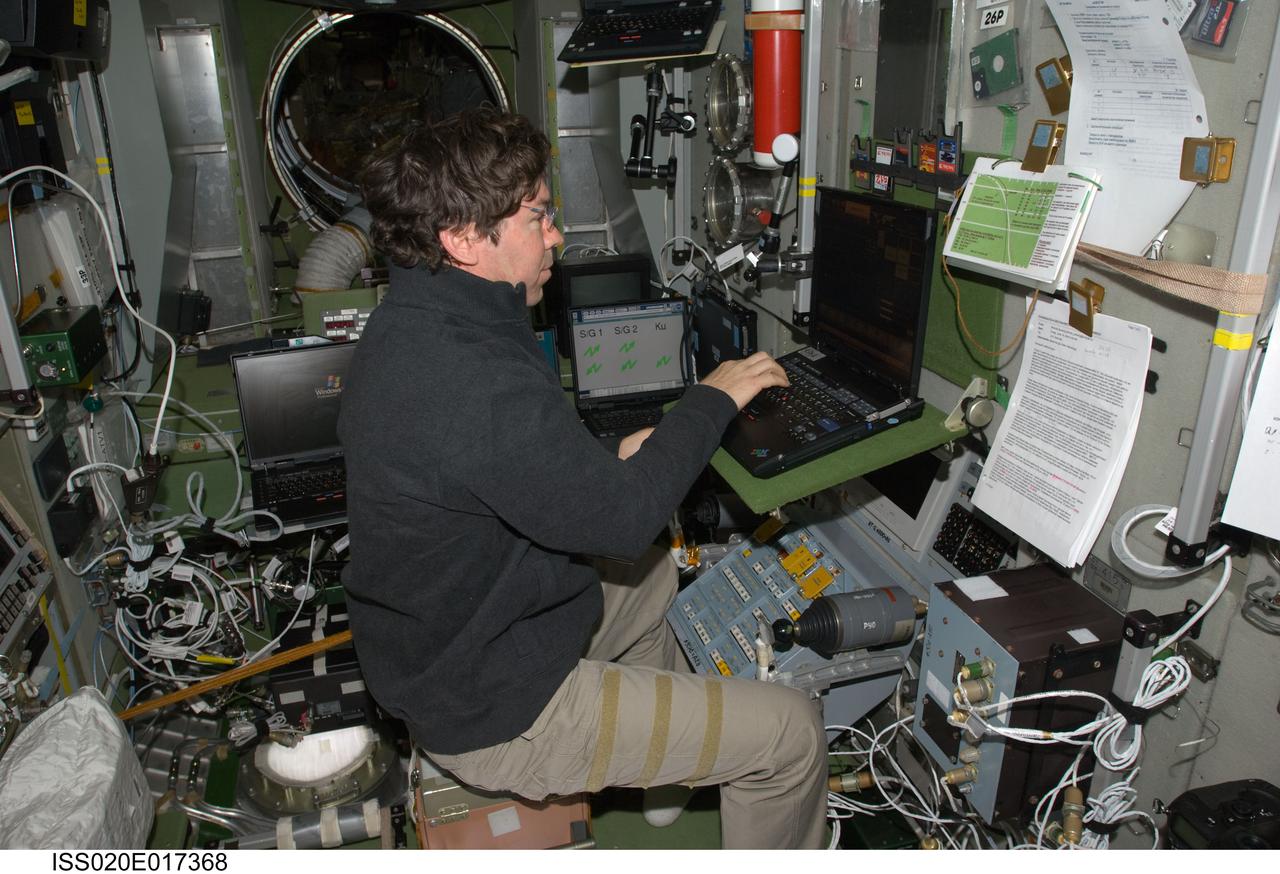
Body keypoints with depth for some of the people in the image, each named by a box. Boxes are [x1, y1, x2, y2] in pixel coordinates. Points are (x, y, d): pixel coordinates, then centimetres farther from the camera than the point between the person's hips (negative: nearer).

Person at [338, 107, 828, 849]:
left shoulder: (414, 324, 0)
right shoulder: (474, 382, -35)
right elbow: (623, 517, -27)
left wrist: (613, 462, 0)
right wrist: (713, 400, -12)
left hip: (447, 645, 10)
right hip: (493, 711, -10)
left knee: (658, 576, 31)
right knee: (791, 730, -5)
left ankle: (666, 772, 48)